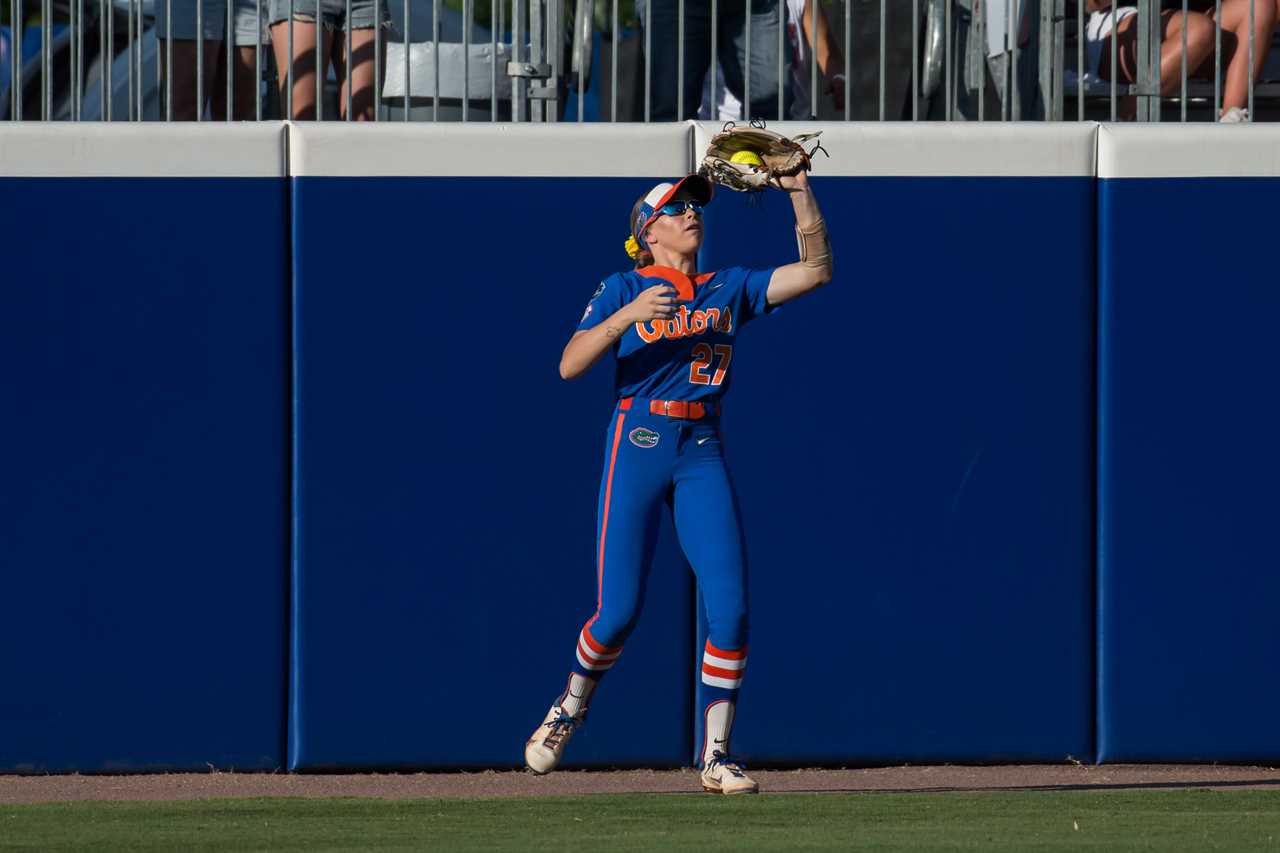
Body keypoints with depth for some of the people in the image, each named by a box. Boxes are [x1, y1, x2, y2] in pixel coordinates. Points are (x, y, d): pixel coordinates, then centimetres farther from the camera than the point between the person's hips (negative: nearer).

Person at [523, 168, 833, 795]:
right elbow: (570, 365, -7)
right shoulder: (624, 290, 4)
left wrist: (799, 191, -1)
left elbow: (815, 269, 7)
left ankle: (716, 756, -2)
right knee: (619, 611, -6)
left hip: (703, 452, 3)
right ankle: (570, 708, 24)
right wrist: (628, 316, -20)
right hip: (638, 444, -3)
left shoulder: (730, 289, 14)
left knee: (729, 607, -10)